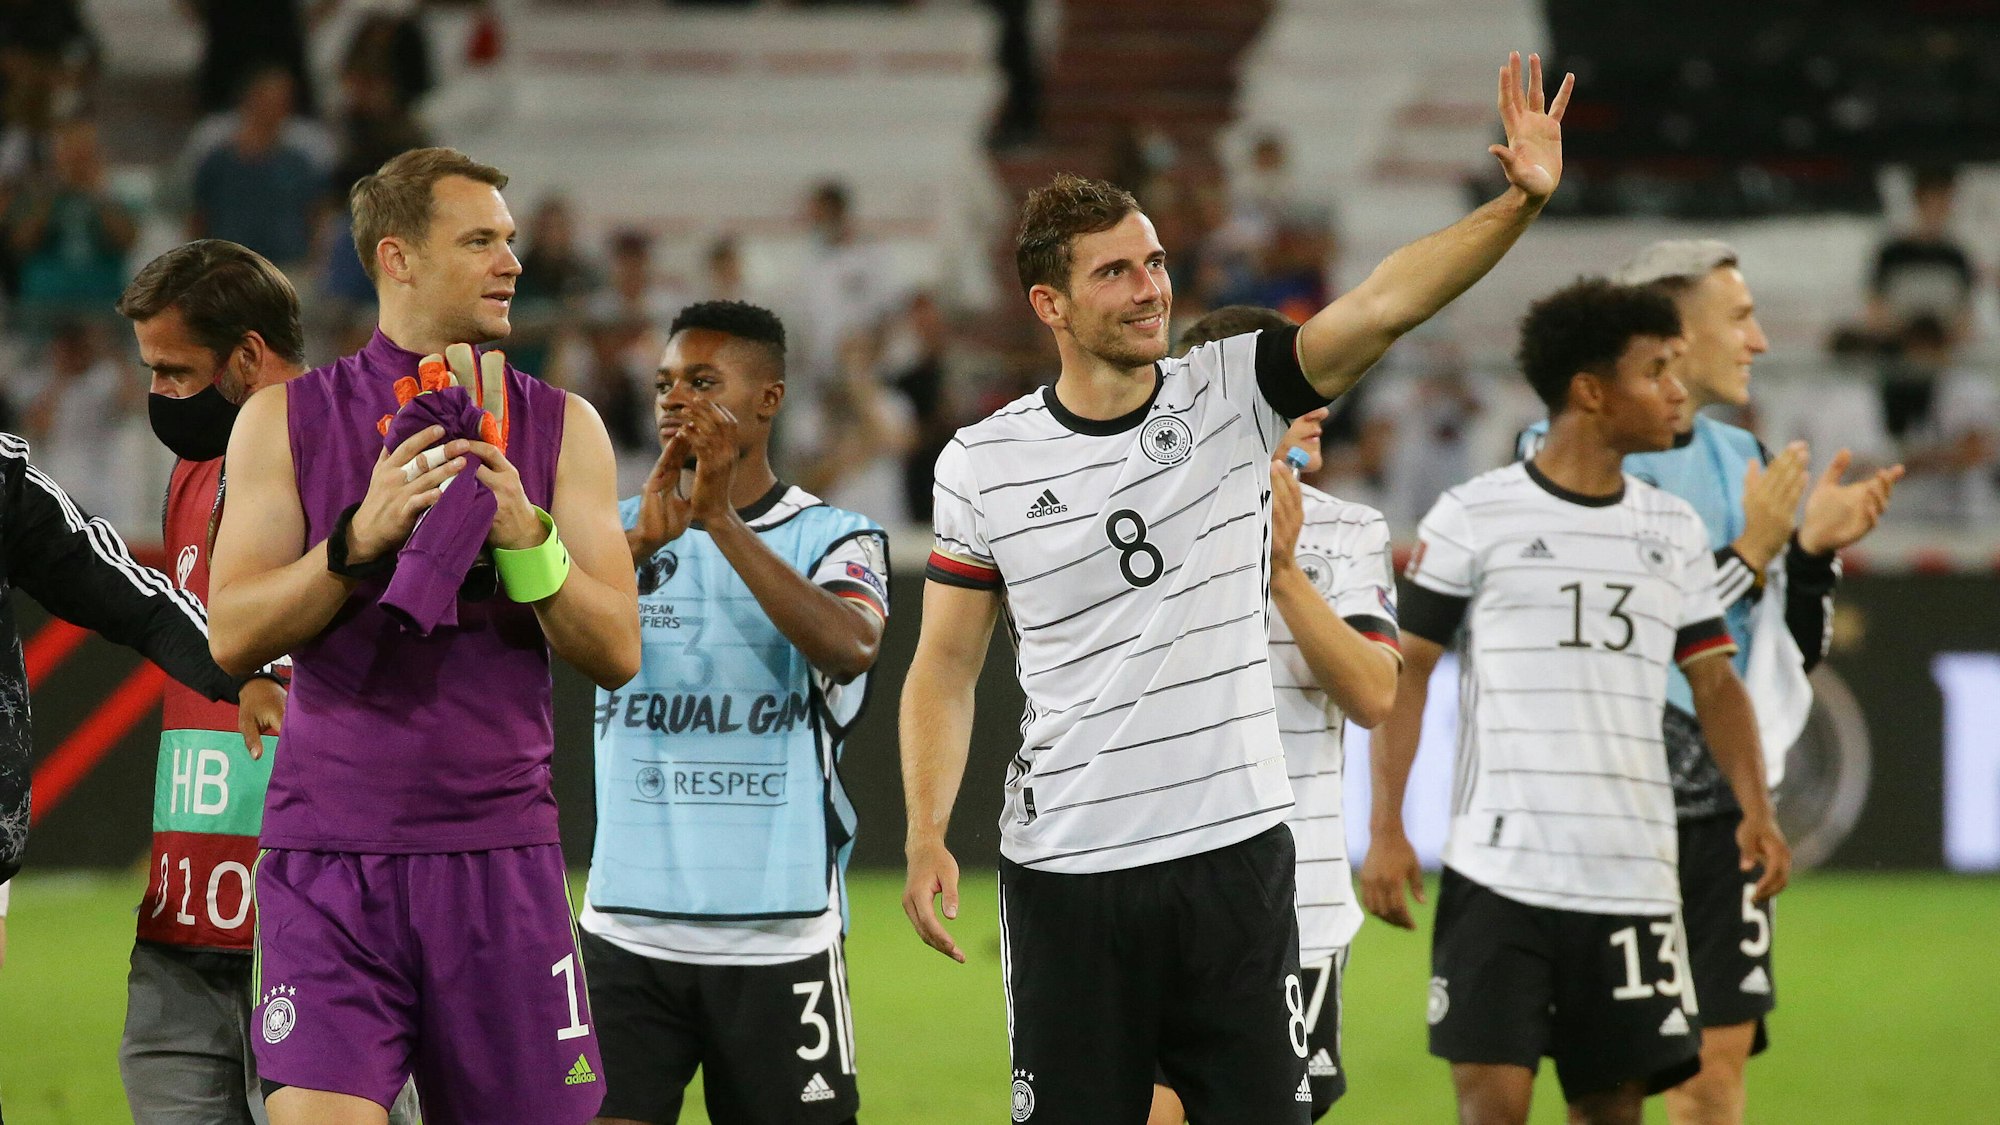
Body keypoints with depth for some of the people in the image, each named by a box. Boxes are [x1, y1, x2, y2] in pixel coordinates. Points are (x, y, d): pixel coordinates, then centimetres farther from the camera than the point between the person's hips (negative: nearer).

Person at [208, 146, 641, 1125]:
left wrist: (527, 539, -14)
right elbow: (232, 635, -2)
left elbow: (616, 655, 3)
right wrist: (359, 540, -17)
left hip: (498, 853, 2)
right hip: (329, 854, -2)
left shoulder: (560, 428, 9)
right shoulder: (287, 419, 5)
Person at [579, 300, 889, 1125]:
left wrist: (720, 520, -26)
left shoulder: (834, 537, 3)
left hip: (779, 934, -1)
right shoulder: (617, 528, 10)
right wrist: (642, 541, -27)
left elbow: (849, 646, -19)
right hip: (630, 927, 1)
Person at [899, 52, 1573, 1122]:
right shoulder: (981, 463, 0)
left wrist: (1519, 203, -27)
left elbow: (1382, 305, -13)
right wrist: (926, 836, -6)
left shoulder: (1230, 397, 0)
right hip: (1065, 865, -1)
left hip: (1234, 847, 1)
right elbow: (946, 663, 4)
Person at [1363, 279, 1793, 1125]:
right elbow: (1406, 672, 1)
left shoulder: (1675, 531, 12)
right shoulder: (1473, 517, -1)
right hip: (1497, 870, -4)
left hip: (1634, 882, 4)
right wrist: (1386, 830, -6)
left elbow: (1714, 680, 13)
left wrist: (1755, 808, -2)